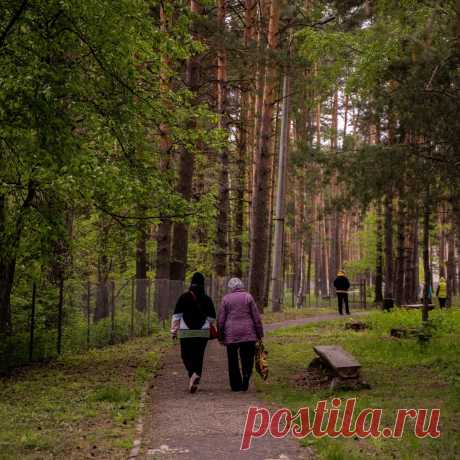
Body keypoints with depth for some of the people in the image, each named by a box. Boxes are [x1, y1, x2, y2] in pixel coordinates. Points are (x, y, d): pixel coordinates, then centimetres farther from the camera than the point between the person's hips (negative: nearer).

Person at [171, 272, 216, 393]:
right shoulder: (207, 299, 0)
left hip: (186, 333, -2)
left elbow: (176, 315, -4)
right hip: (203, 333, 2)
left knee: (186, 355, 5)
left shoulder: (184, 297, -5)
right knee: (199, 356, 10)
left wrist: (174, 330, 3)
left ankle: (193, 374, -19)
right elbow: (212, 318, 6)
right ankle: (196, 375, 1)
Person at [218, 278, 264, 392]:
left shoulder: (225, 299, 2)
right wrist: (260, 334, 6)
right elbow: (256, 317, 1)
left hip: (231, 335, 0)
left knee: (233, 361, 8)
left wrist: (220, 337, 9)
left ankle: (236, 385, 9)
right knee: (247, 359, 4)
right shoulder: (248, 297, 2)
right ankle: (245, 381, -19)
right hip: (248, 334, 0)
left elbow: (221, 320, 2)